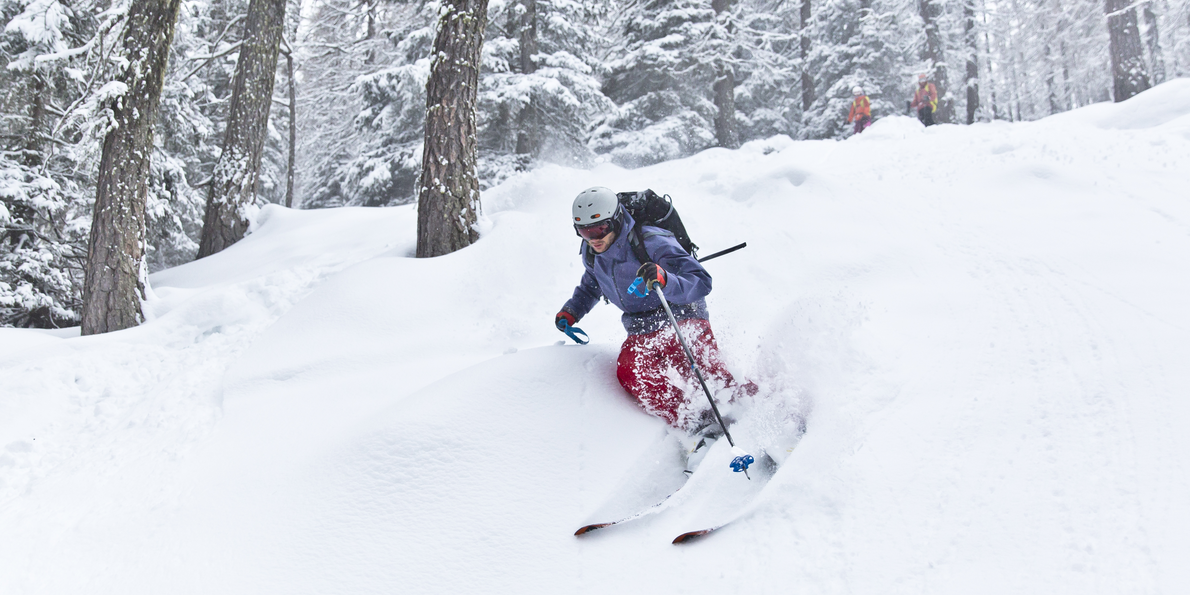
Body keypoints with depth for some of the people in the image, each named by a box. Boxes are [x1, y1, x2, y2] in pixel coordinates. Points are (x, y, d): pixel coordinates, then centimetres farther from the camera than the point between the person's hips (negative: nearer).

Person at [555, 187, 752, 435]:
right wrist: (572, 311, 11)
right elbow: (590, 285, 28)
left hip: (681, 318, -5)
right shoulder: (591, 253, 2)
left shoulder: (651, 243, -19)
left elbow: (701, 282, -26)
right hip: (643, 332, 5)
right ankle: (697, 424, -32)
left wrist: (665, 280, -44)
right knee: (629, 373, -26)